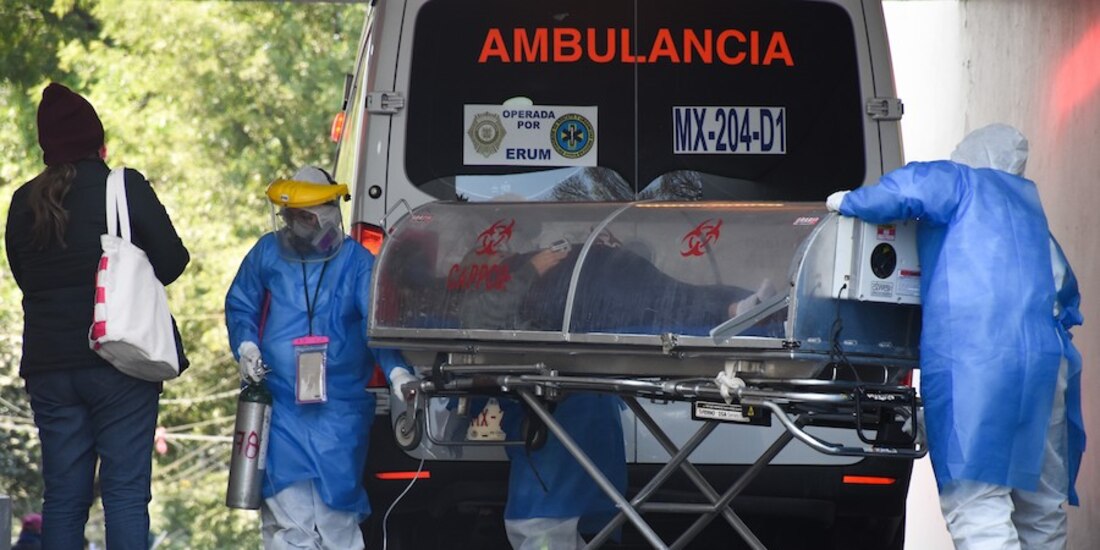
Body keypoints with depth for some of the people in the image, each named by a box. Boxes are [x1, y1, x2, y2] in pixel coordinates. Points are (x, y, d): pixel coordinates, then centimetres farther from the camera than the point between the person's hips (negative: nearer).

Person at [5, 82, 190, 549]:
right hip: (120, 366, -4)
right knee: (125, 493, -3)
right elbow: (172, 260, -3)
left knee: (63, 497, 7)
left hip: (49, 366, 4)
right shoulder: (125, 187, -6)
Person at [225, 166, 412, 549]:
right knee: (288, 506, -7)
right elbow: (239, 308, 18)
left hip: (340, 409, -1)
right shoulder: (267, 254, 8)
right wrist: (247, 346, -1)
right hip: (280, 404, 1)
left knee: (336, 510, 0)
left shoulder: (356, 262, 2)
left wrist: (396, 370, -21)